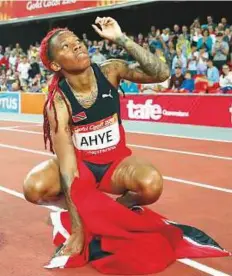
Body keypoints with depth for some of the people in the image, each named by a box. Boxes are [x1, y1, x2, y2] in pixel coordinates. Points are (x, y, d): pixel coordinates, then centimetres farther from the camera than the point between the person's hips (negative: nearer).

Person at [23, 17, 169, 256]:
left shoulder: (110, 71, -14)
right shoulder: (58, 101, -22)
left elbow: (161, 74, -25)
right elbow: (67, 169, -26)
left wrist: (121, 39, -32)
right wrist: (77, 230, -28)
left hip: (116, 163, 1)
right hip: (79, 163, 0)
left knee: (152, 184, -32)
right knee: (34, 188, -30)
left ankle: (123, 204, 3)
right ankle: (75, 207, 3)